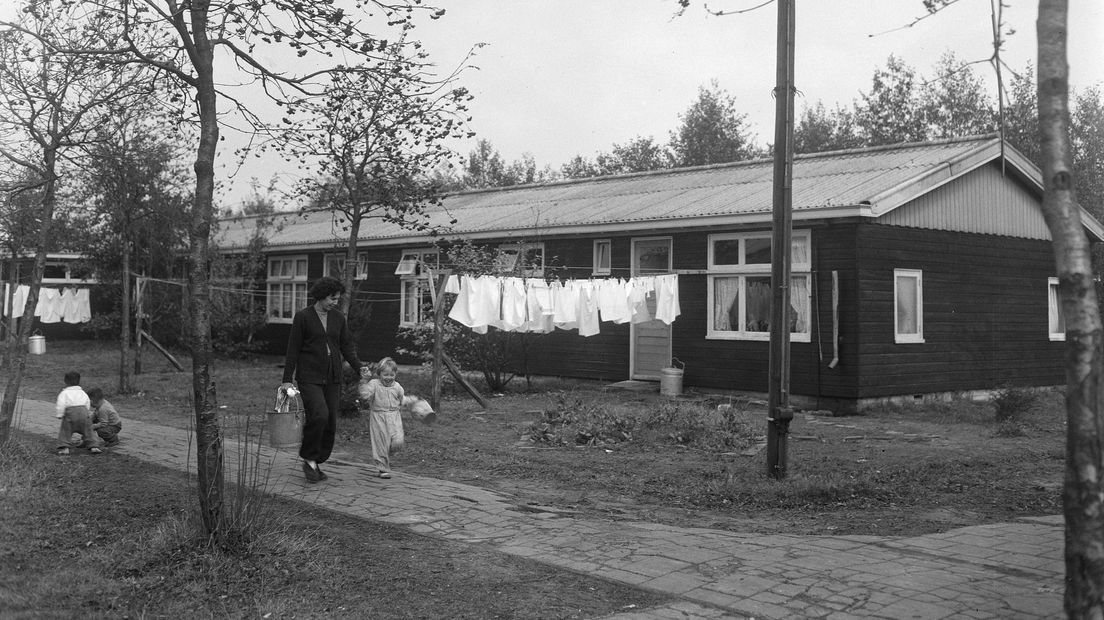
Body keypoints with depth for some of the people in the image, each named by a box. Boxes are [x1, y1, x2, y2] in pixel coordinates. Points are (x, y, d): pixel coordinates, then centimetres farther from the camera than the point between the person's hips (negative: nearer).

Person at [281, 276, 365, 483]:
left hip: (332, 378, 5)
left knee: (331, 423, 2)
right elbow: (293, 349, -3)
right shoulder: (303, 317, -4)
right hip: (309, 377, -5)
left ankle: (317, 463, 17)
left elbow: (347, 346, 12)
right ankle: (309, 459, -3)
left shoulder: (338, 318, 10)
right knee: (319, 415, -22)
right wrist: (287, 379, -6)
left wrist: (359, 367, -3)